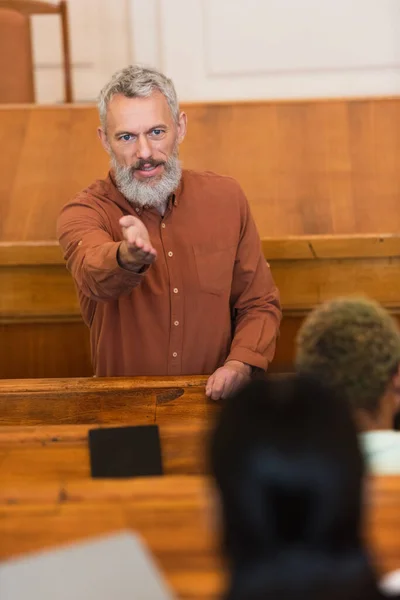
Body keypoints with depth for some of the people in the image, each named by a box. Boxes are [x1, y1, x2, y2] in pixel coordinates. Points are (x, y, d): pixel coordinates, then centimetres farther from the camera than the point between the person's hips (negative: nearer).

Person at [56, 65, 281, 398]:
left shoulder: (226, 198, 4)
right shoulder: (84, 214, -5)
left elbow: (259, 304, 11)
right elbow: (93, 273, -27)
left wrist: (241, 364, -8)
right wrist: (130, 258, -49)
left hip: (215, 401, 1)